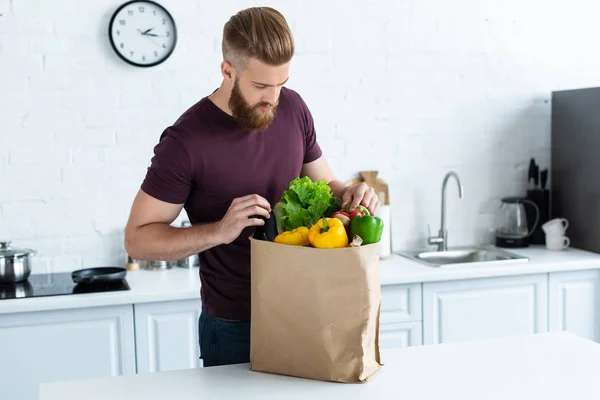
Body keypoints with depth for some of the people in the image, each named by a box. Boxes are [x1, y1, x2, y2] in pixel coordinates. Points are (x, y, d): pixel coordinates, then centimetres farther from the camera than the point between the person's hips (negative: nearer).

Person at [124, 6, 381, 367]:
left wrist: (348, 195, -13)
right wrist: (218, 232, -29)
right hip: (234, 326, -4)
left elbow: (323, 184, 10)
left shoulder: (293, 108, -4)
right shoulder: (186, 141, -19)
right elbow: (138, 239, -14)